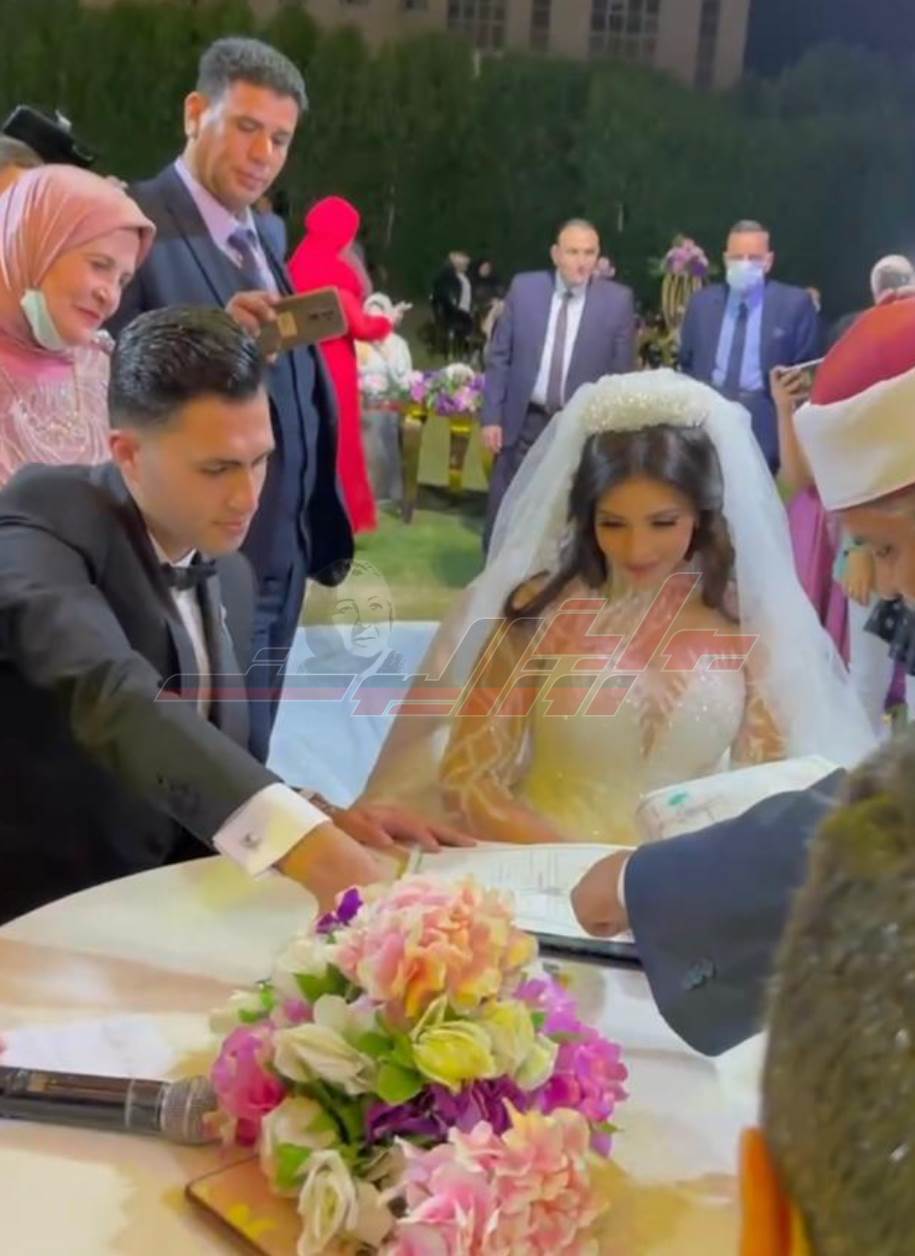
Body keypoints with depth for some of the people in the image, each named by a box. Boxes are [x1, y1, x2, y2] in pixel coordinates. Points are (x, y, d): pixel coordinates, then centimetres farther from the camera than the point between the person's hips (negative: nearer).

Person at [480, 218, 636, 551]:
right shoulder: (524, 288, -1)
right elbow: (499, 357, 4)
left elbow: (622, 373, 0)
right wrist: (491, 416, -1)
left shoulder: (617, 300, -5)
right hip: (524, 422, 1)